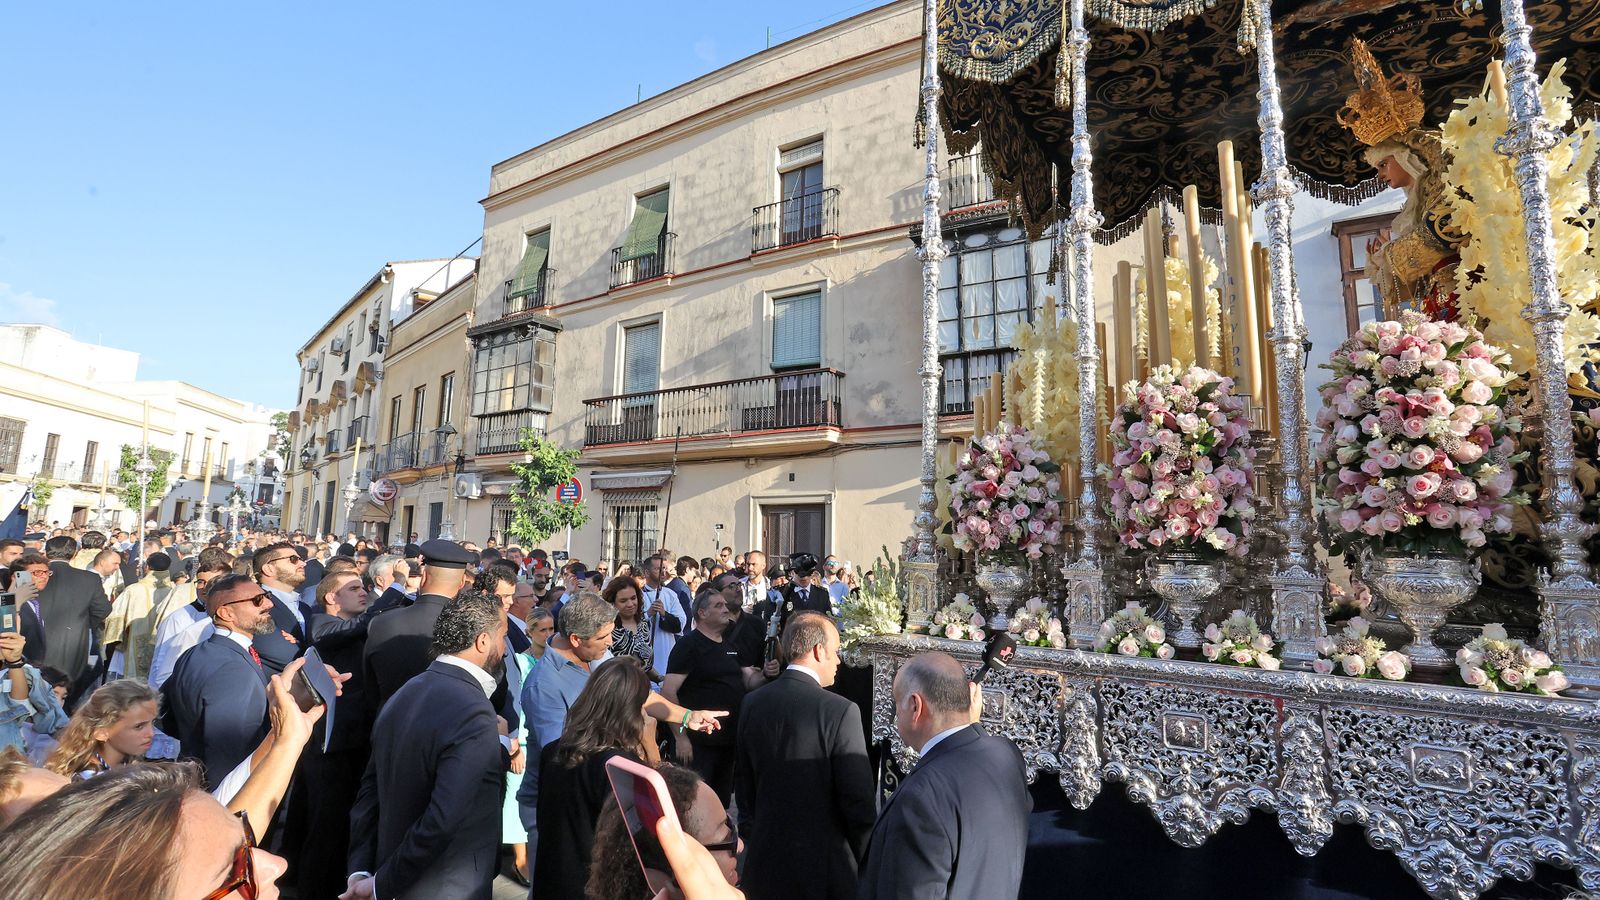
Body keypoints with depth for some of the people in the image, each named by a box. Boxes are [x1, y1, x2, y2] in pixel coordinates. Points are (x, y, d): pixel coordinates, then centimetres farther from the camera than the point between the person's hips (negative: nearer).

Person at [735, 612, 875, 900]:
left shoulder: (751, 703, -4)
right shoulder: (841, 711, -20)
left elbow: (743, 785, 6)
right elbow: (858, 800, -17)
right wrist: (868, 863, -1)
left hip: (765, 858, 5)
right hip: (823, 864, -4)